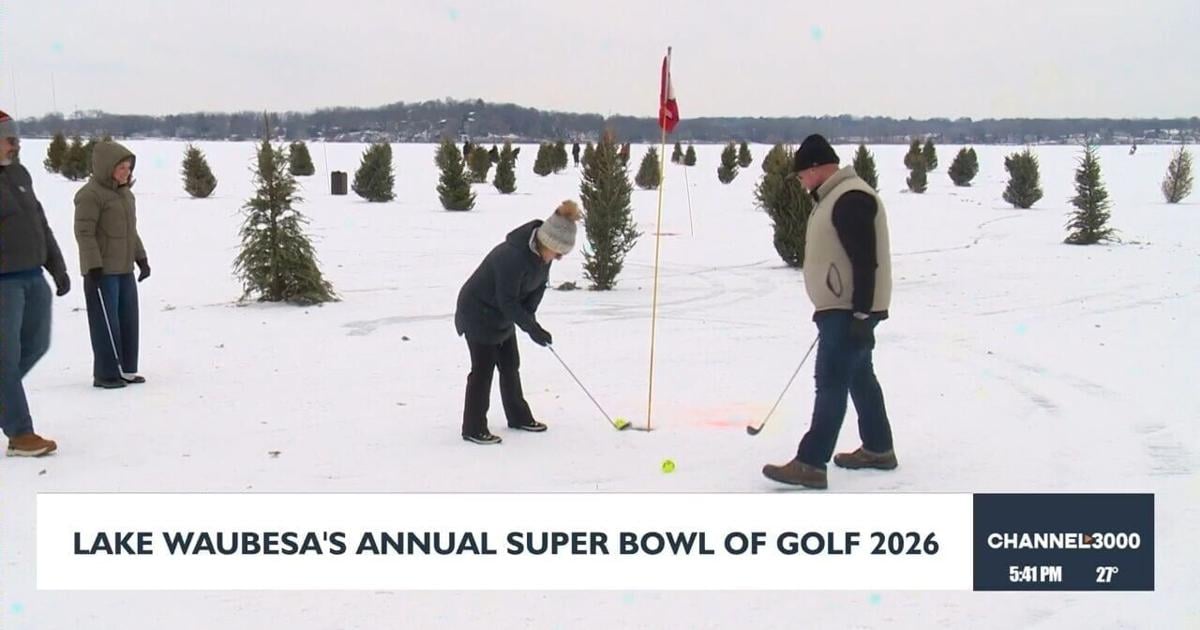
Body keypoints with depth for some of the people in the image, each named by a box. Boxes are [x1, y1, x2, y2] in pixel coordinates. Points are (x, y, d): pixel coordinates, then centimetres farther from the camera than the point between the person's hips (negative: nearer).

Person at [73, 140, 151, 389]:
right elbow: (84, 232, -17)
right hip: (101, 272, -9)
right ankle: (105, 374, 3)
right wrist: (94, 266, -21)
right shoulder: (91, 194, -13)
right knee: (106, 323, -4)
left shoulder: (125, 193, 14)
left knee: (128, 319, 12)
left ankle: (127, 369, 21)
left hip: (124, 270, 9)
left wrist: (141, 258, 18)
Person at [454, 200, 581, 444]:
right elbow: (507, 301, -31)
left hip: (502, 315, 8)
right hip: (479, 314, -8)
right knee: (483, 369, -4)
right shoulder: (513, 256, -36)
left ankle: (518, 416, 30)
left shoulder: (542, 252, -9)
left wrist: (529, 314, -12)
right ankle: (473, 428, 3)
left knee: (510, 365, 16)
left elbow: (539, 286, 2)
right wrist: (533, 328, -27)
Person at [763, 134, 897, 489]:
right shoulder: (836, 197, 16)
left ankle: (810, 464, -12)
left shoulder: (851, 198, -18)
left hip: (849, 311, -11)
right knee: (859, 376, 18)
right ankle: (878, 449, 29)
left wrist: (861, 314, -25)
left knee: (831, 382, -12)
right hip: (841, 309, 11)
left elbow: (866, 260, -24)